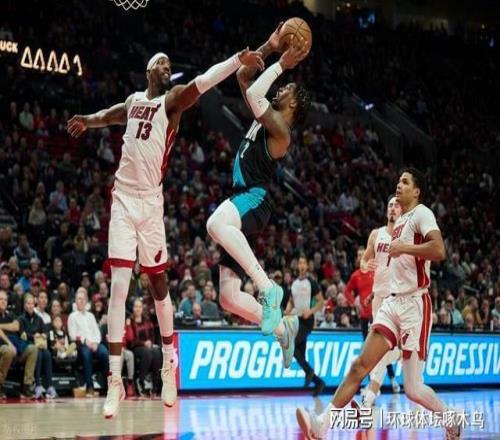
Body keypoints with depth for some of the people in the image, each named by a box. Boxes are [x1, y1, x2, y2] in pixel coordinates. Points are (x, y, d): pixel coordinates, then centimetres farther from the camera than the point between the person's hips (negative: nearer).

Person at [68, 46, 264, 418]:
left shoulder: (172, 100, 1)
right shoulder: (133, 101, 16)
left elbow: (202, 83, -18)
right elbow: (110, 115, 39)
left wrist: (238, 60, -32)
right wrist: (87, 120, 22)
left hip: (150, 201, -3)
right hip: (123, 197, 3)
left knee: (158, 282, 8)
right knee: (119, 286, -6)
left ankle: (170, 361, 28)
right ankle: (115, 380, -9)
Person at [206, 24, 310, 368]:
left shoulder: (279, 128, -7)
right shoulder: (265, 118, 19)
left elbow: (253, 94, -22)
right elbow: (243, 76, 25)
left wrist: (281, 66, -13)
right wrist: (269, 48, 18)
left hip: (255, 200, -9)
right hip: (244, 204, 9)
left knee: (216, 223, -44)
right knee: (228, 296, 3)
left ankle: (267, 286, -40)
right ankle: (282, 328, 14)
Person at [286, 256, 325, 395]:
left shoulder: (312, 283, -5)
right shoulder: (294, 284, 13)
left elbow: (321, 302, -5)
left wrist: (310, 311, -20)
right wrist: (288, 311, 2)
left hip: (306, 321, -7)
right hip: (296, 320, 7)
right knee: (301, 354, 5)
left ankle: (308, 371, -10)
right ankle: (318, 382, 13)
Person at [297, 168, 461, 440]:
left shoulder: (421, 214, -8)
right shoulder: (400, 222, 19)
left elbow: (439, 251, -25)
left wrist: (404, 248, -20)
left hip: (414, 305, -8)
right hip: (392, 302, 8)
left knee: (413, 389, -5)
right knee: (360, 366, -4)